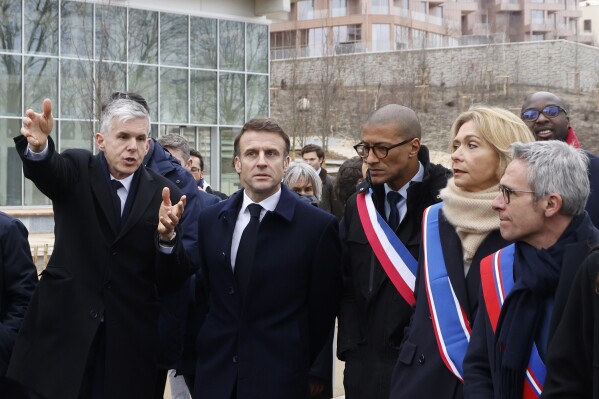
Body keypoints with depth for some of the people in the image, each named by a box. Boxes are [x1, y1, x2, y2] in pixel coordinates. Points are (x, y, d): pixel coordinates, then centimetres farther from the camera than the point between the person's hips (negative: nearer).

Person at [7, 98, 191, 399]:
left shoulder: (163, 193, 2)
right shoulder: (77, 171, 2)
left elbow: (172, 281, -1)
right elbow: (45, 170, -23)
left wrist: (167, 235, -21)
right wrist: (38, 146, -46)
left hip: (130, 339, 1)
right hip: (64, 329, 0)